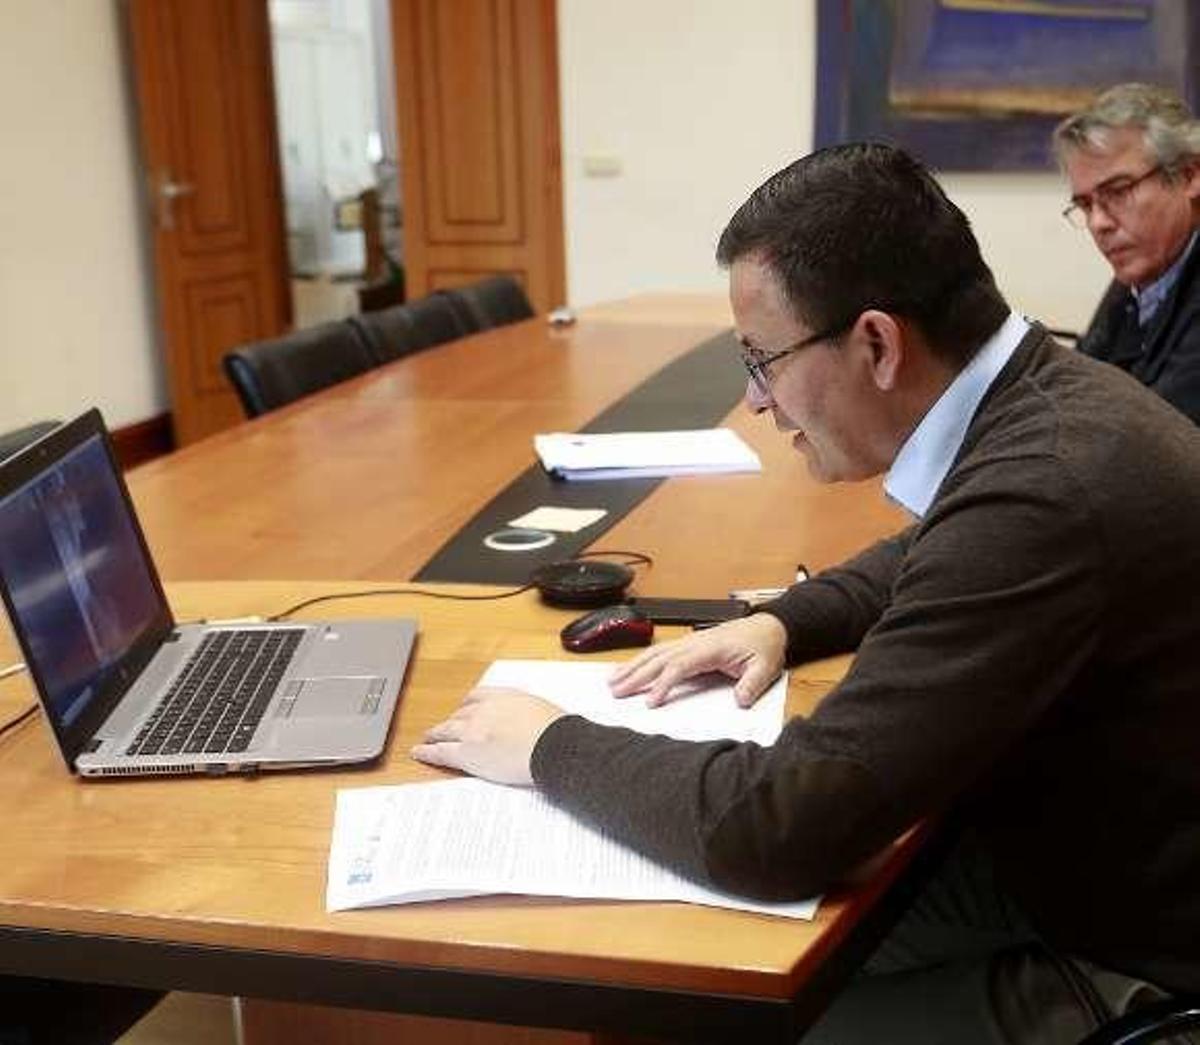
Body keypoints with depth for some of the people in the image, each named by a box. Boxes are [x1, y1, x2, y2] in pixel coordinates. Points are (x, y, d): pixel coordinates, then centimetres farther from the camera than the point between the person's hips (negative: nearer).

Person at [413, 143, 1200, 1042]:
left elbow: (778, 828, -32)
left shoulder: (1046, 490, -33)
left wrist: (550, 745, -16)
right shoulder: (1042, 392, -3)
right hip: (1061, 856, 8)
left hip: (1118, 963, -8)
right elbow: (931, 564, 20)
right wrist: (783, 622, 2)